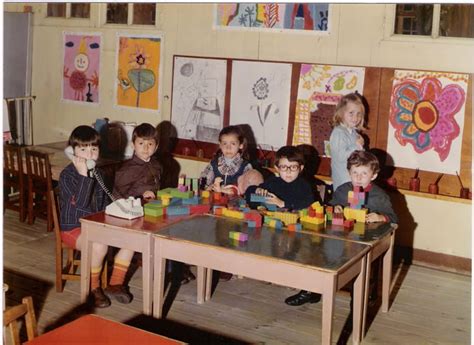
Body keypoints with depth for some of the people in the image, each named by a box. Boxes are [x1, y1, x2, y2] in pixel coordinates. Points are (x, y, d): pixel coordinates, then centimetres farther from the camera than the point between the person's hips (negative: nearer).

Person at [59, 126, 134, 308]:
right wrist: (84, 174, -33)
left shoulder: (97, 173, 8)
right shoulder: (67, 175, -14)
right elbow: (80, 202, -29)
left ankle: (116, 283, 2)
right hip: (73, 229, -7)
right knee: (99, 246, -35)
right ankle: (93, 288, -9)